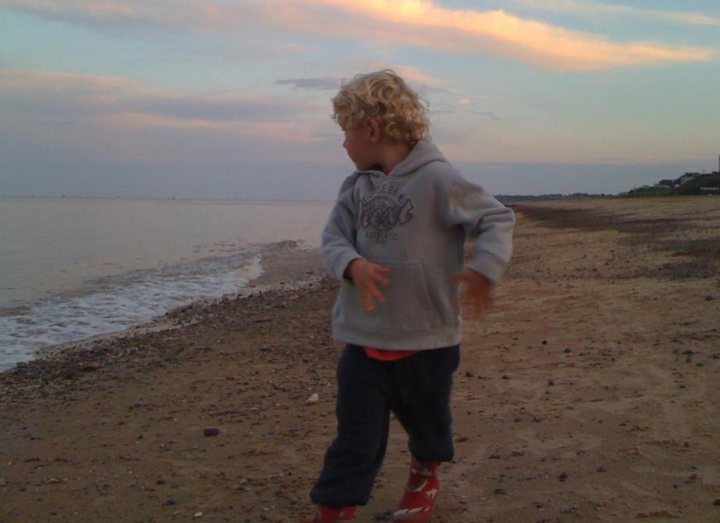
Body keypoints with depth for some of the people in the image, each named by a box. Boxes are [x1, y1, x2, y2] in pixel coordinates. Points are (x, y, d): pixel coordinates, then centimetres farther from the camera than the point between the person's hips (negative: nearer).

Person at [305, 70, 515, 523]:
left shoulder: (438, 179, -14)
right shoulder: (357, 187, 4)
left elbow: (498, 219, -8)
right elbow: (334, 237, 3)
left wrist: (484, 268, -25)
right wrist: (352, 264, -20)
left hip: (427, 338, -3)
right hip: (363, 338, 3)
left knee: (427, 422, 21)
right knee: (355, 438, 4)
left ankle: (425, 476, 49)